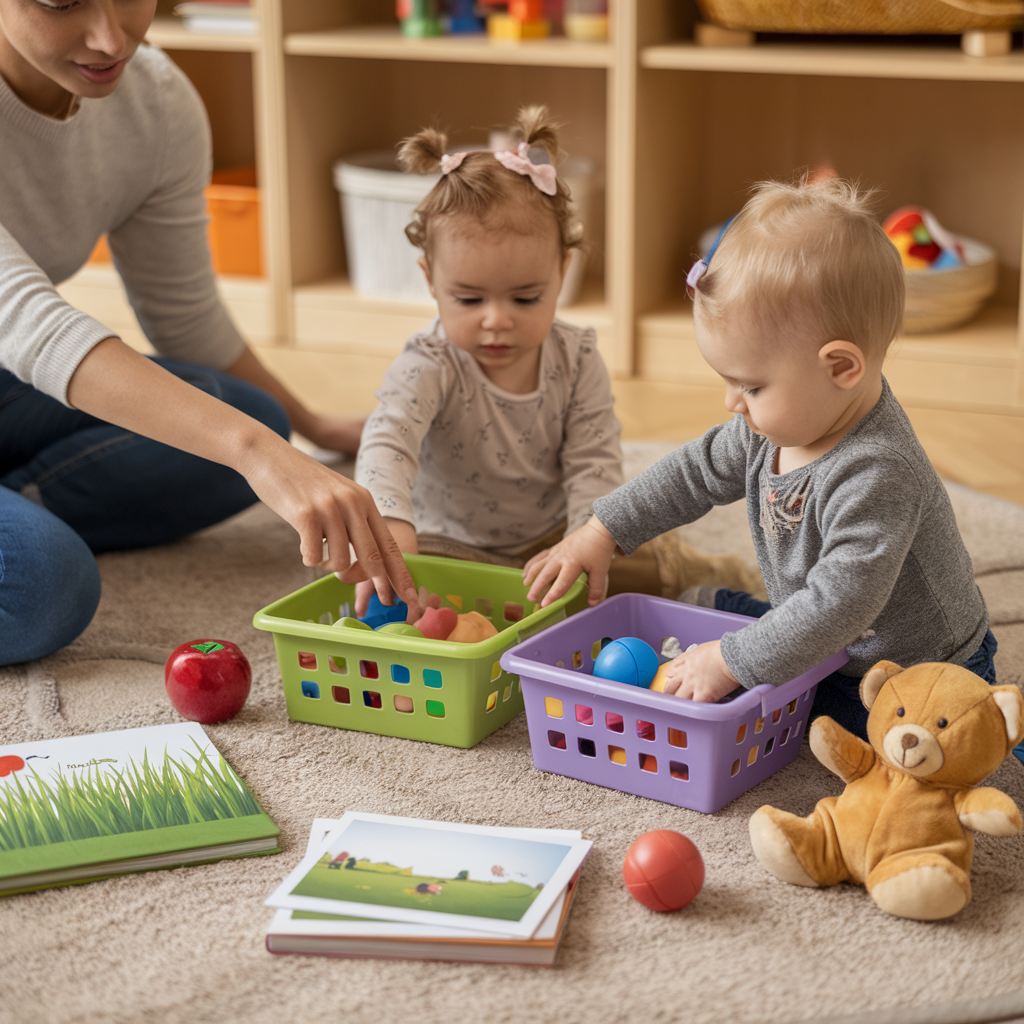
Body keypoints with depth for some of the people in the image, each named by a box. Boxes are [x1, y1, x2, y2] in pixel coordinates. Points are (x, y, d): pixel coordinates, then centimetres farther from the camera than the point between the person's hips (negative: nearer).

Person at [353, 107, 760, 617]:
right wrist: (392, 529, -60)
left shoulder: (577, 359, -11)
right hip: (451, 545, -1)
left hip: (552, 536, 2)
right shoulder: (427, 367, -22)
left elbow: (593, 464, -12)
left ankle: (682, 570, 6)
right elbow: (387, 441, -39)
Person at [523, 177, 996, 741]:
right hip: (822, 644, 8)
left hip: (918, 669, -8)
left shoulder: (876, 475, -37)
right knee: (697, 606, 14)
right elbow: (699, 470, 6)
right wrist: (602, 532, 3)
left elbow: (841, 604, -39)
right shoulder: (779, 423, -8)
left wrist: (731, 662, -36)